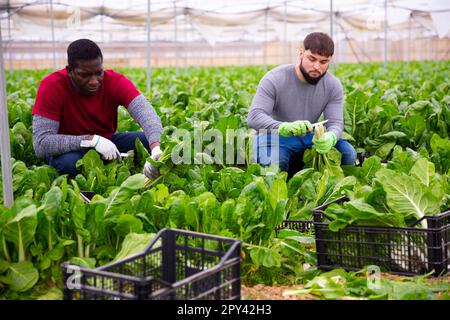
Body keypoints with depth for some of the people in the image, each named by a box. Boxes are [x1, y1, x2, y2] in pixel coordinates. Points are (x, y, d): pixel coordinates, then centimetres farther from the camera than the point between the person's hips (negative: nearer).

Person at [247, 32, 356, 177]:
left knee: (348, 154, -18)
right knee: (272, 163, -38)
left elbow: (335, 123, -13)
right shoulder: (274, 80, -18)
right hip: (276, 137, -4)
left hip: (309, 138, 4)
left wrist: (330, 137, -40)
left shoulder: (333, 86, -6)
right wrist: (284, 127, -49)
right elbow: (254, 117, -28)